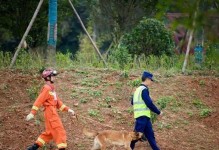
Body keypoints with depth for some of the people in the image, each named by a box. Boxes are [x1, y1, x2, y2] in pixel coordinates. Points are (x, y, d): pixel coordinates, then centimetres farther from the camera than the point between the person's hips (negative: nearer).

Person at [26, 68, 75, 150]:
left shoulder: (52, 89, 17)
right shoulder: (46, 88, -12)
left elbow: (58, 102, 18)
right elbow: (39, 101, -19)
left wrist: (67, 109, 11)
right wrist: (32, 113, -24)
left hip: (53, 113, 10)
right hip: (50, 113, -10)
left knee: (49, 133, 15)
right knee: (59, 132, -9)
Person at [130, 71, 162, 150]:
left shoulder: (138, 89, 16)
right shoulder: (144, 89, -13)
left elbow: (132, 102, 22)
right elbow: (149, 103, -17)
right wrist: (158, 112, -6)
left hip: (140, 115, 10)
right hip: (143, 116, -10)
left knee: (150, 135, 11)